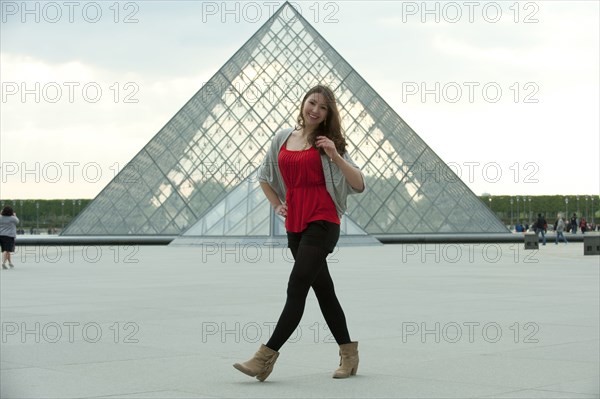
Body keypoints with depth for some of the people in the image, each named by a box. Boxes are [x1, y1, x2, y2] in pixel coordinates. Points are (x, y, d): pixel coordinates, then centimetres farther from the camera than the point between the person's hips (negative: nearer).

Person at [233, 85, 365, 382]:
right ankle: (348, 353, 21)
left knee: (297, 287, -12)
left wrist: (335, 156, -18)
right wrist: (277, 204, 14)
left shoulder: (328, 143, -1)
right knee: (323, 289, 11)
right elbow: (264, 176, 26)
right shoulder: (283, 138, 11)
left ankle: (266, 356, -15)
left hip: (322, 221, -6)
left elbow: (359, 185, -7)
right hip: (295, 223, 6)